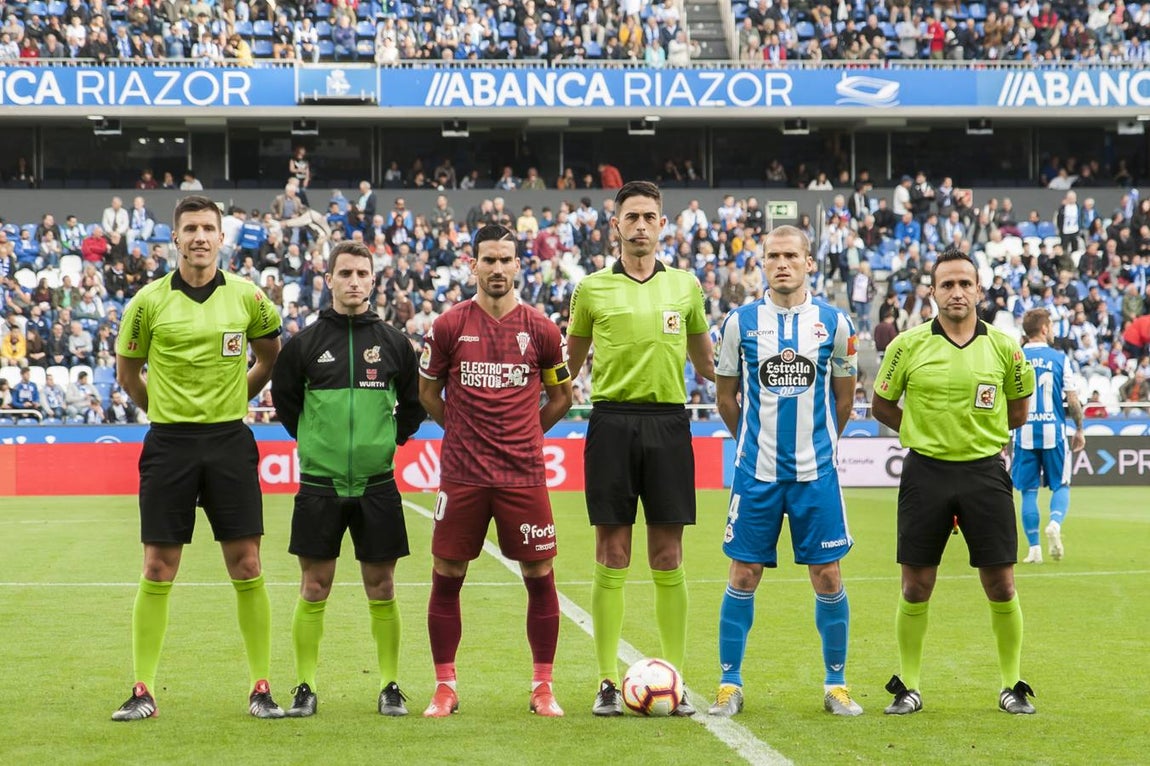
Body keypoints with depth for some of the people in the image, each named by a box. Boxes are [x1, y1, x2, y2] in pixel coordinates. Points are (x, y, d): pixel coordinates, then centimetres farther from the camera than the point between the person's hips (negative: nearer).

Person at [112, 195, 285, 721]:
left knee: (246, 567, 0)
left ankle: (261, 688, 8)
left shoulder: (246, 297, 2)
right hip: (169, 443, -1)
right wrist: (168, 410, 11)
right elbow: (127, 372, 11)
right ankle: (142, 692, 8)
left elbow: (270, 357, 18)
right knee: (158, 570, 1)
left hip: (230, 441, 1)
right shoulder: (149, 301, -1)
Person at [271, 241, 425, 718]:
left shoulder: (392, 341, 4)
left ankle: (390, 687, 13)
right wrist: (313, 440, 9)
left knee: (381, 588, 5)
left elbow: (414, 403, 15)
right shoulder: (306, 342, 1)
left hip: (376, 484, 1)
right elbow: (284, 398, 12)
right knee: (314, 589, 3)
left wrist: (391, 440, 8)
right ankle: (305, 688, 11)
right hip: (319, 482, -1)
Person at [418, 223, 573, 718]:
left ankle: (543, 687, 12)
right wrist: (464, 431, 10)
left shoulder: (540, 329, 3)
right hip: (462, 475, 0)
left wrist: (523, 435, 9)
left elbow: (562, 396, 15)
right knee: (446, 576, 2)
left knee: (539, 576, 1)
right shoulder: (449, 326, 1)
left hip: (524, 474, 0)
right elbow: (427, 392, 13)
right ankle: (444, 687, 13)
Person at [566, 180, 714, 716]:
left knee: (667, 559, 2)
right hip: (611, 422, -1)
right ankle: (608, 682, 4)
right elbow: (570, 363, 16)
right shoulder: (593, 289, 6)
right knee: (612, 557, -1)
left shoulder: (685, 285, 10)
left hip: (668, 423, 1)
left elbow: (703, 359, 22)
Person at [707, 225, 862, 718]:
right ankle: (730, 685, 11)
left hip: (816, 472, 0)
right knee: (743, 576, 1)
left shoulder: (833, 323, 1)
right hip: (756, 472, 0)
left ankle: (836, 684, 14)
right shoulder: (741, 322, 1)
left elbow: (844, 397, 13)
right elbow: (726, 398, 12)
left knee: (827, 577, 2)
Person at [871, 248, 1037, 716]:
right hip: (925, 472, 0)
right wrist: (927, 432, 7)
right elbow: (881, 406, 10)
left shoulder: (1004, 347, 1)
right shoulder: (908, 345, -2)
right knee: (916, 586, 2)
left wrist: (977, 432, 9)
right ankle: (908, 687, 15)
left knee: (1000, 585, 1)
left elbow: (1017, 411, 15)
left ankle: (1012, 686, 15)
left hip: (985, 472, 0)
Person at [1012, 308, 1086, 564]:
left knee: (1029, 491, 6)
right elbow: (1073, 401, -2)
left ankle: (1034, 549, 3)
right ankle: (1055, 523, -18)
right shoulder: (1059, 358, -1)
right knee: (1061, 486, 11)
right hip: (1053, 432, -1)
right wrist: (1079, 430, 11)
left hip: (1025, 434, 1)